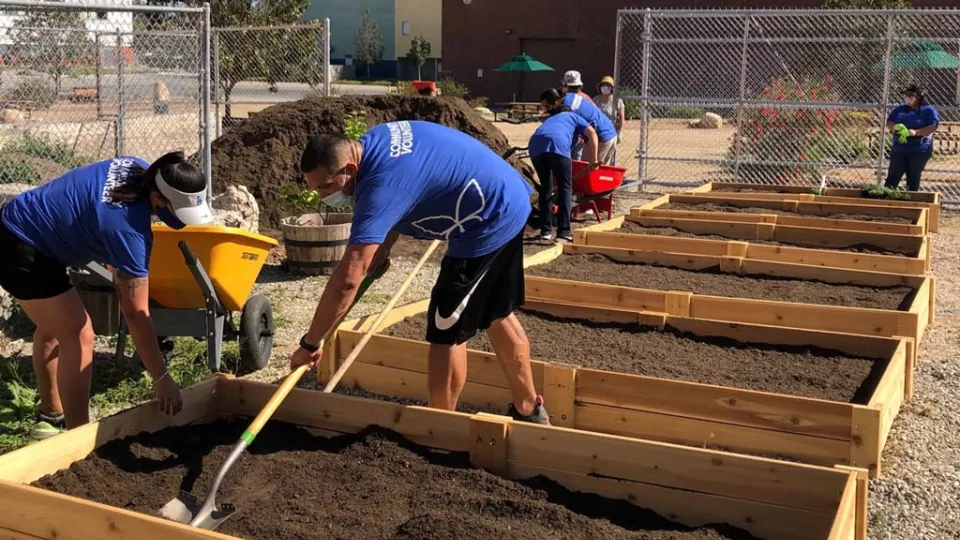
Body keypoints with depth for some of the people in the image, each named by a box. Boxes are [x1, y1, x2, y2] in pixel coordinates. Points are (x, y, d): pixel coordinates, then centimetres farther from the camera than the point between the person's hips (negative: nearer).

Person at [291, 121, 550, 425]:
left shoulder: (380, 185, -28)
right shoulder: (373, 143, 1)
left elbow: (347, 279, -32)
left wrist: (309, 343, -24)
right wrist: (381, 251, 9)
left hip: (488, 224, -10)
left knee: (446, 329, -3)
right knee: (496, 316, 21)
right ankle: (529, 411, 34)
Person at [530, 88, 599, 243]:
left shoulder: (549, 119, 44)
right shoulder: (574, 117, 32)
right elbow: (592, 133, 14)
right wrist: (593, 159, 18)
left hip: (535, 144, 4)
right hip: (557, 145, -4)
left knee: (546, 187, 19)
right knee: (565, 188, 6)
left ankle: (546, 230, 17)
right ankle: (563, 232, -2)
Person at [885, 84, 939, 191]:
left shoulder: (929, 111, 0)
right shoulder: (900, 110, 13)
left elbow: (933, 127, -11)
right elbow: (889, 123, 12)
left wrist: (915, 132, -24)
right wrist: (894, 127, -13)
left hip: (919, 151, -3)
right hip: (899, 150, 3)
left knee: (913, 181, 4)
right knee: (892, 178, 0)